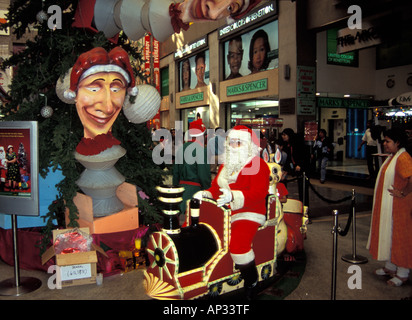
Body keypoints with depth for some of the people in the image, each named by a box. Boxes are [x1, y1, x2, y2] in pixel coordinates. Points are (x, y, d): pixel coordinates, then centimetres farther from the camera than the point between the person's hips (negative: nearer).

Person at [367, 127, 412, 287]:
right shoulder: (391, 156, 11)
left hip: (398, 207, -10)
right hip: (387, 205, 10)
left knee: (399, 237, 1)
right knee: (388, 234, 17)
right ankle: (390, 267, 32)